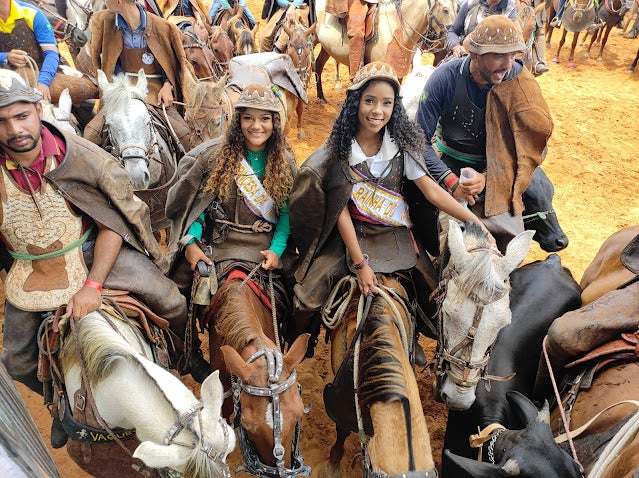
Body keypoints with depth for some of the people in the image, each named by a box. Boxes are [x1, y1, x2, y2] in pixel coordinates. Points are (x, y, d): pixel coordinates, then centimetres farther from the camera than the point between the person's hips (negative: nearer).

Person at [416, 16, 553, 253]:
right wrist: (451, 181, -26)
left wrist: (487, 177, -24)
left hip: (495, 176, 1)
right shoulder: (446, 77, -16)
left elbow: (526, 143, -7)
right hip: (450, 169, -1)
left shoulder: (520, 82, -11)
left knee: (510, 239, -9)